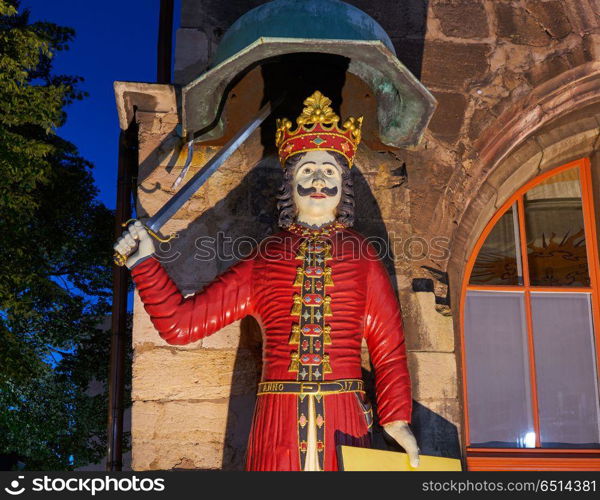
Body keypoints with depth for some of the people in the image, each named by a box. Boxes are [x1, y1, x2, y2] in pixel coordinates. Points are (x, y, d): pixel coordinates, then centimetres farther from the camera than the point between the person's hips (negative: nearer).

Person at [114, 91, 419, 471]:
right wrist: (144, 263, 1)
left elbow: (389, 346, 4)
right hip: (278, 421, 1)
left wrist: (396, 419, -6)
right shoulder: (263, 259, 7)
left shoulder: (361, 256, 6)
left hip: (344, 423, 0)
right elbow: (180, 322, 6)